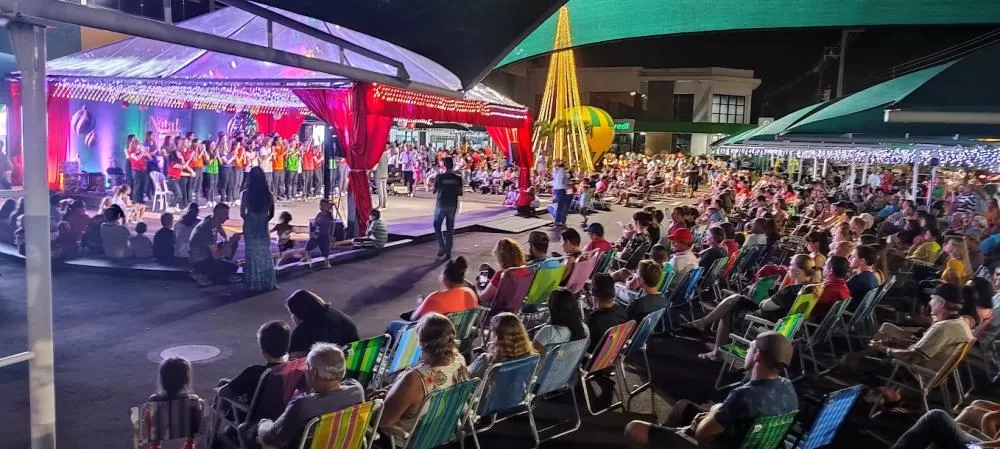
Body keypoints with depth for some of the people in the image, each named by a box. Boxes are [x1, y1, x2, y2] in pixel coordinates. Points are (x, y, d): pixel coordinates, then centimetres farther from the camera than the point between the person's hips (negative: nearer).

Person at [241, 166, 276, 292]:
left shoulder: (245, 194, -9)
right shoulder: (268, 194, -6)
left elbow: (242, 214, -6)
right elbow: (271, 213, -1)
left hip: (250, 227, -1)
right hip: (263, 227, 1)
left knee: (252, 254, 8)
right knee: (265, 254, 12)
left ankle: (255, 284, 11)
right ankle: (268, 283, 16)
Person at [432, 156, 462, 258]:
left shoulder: (439, 177, -10)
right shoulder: (458, 178, -2)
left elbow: (434, 190, -2)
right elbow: (460, 193, 2)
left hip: (441, 205, -3)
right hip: (453, 205, 3)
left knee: (437, 226, 13)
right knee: (450, 228, 10)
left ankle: (442, 247, 0)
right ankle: (448, 252, 11)